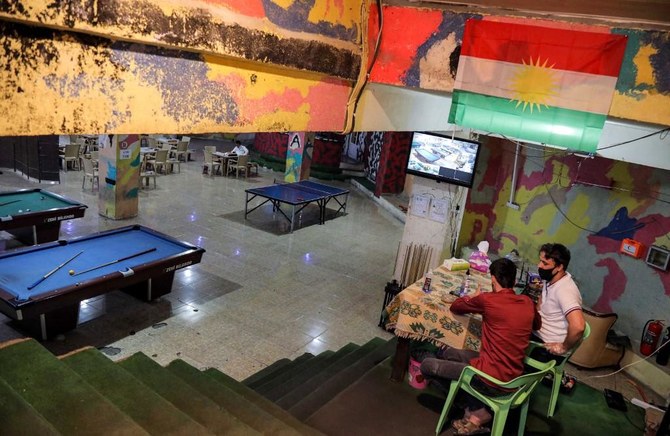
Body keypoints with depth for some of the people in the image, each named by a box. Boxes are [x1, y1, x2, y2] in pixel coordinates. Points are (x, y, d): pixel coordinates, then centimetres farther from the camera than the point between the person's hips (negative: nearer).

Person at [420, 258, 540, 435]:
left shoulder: (487, 299, -15)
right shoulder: (528, 303, 3)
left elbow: (455, 307, 3)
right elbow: (537, 325, 27)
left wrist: (474, 297, 23)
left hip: (492, 381, -7)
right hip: (512, 379, 7)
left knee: (427, 365, 6)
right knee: (447, 353, 21)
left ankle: (477, 410, 9)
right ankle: (475, 408, 11)